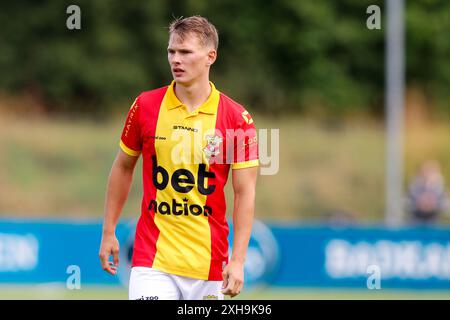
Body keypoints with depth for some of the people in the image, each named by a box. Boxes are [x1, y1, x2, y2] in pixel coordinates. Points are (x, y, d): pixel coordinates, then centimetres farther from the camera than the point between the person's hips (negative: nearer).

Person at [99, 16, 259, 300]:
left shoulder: (237, 119, -4)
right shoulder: (145, 106, 1)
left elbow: (244, 193, -4)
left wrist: (238, 261, -11)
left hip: (209, 263, 0)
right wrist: (109, 231, 11)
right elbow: (123, 168, 13)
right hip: (152, 260, 0)